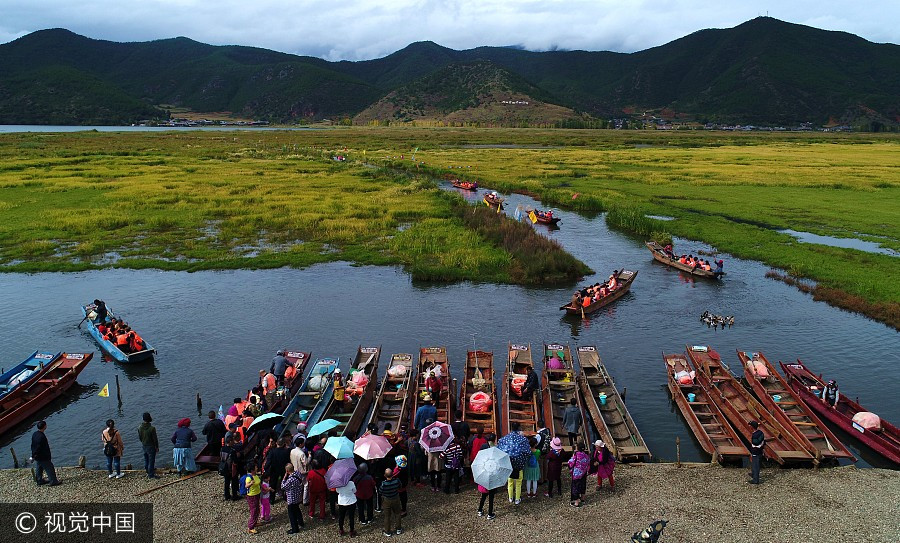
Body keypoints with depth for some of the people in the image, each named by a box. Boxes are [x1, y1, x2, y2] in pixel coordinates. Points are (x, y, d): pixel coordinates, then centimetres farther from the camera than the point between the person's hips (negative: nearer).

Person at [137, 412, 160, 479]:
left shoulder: (140, 428, -6)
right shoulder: (152, 428, -25)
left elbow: (139, 437, 7)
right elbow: (155, 439, -18)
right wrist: (157, 447, -5)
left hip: (144, 446, 7)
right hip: (151, 446, -7)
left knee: (146, 459, 22)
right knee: (151, 460, 3)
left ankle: (148, 472, 38)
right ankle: (151, 475, 10)